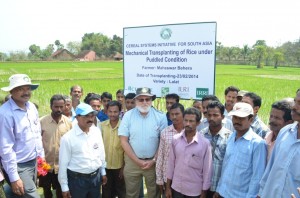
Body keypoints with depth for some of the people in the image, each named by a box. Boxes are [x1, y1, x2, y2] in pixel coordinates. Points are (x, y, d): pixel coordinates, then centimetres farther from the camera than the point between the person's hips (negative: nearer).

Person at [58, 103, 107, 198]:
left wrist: (103, 172, 14)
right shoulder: (68, 138, -15)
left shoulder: (97, 131, -2)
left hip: (96, 177, 4)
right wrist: (64, 187, -6)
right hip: (77, 180, -4)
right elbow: (63, 163, -9)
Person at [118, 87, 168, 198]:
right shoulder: (128, 116, -6)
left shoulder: (160, 116, -6)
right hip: (132, 161, 0)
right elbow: (124, 141, -6)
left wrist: (154, 160, -8)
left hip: (153, 162, 0)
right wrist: (137, 161, -10)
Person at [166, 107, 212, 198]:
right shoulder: (175, 139, -5)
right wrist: (168, 187, 5)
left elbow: (207, 170, -7)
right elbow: (171, 164, 2)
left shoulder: (205, 143, -12)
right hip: (176, 188, 2)